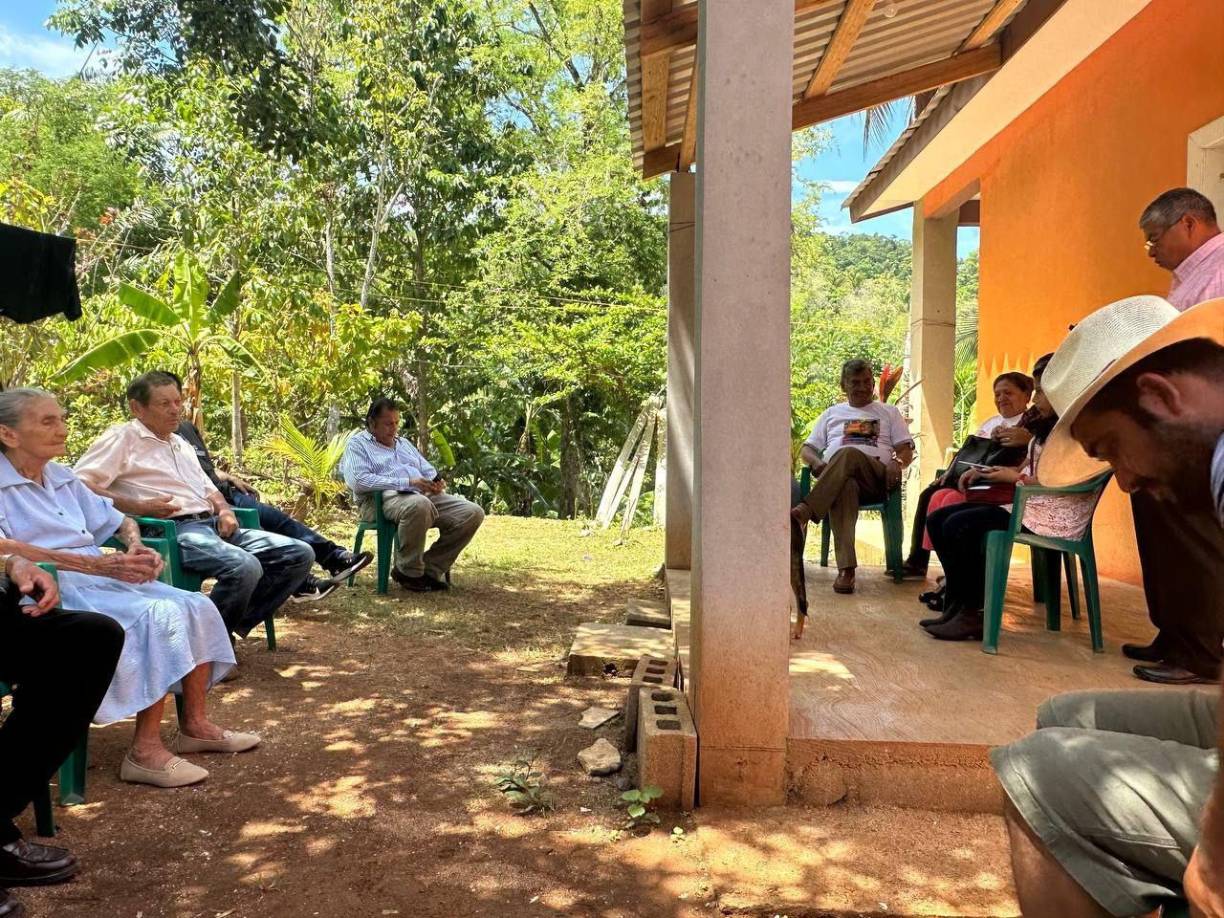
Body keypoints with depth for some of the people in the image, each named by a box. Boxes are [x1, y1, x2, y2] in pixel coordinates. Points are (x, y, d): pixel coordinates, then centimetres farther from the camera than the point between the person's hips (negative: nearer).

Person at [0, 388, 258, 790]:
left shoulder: (62, 478, 17)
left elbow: (120, 521, 25)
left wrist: (137, 550, 0)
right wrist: (100, 565, -28)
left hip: (101, 578, 8)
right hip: (53, 589, -8)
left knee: (196, 606, -8)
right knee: (158, 616, -28)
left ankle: (194, 725, 0)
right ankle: (145, 751, -23)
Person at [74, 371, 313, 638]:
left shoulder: (181, 443, 29)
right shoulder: (122, 438, 4)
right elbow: (79, 486, -8)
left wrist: (224, 510, 11)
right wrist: (139, 507, -15)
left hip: (212, 525, 9)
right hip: (171, 530, -8)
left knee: (300, 554, -6)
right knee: (245, 567, -36)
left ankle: (237, 623, -2)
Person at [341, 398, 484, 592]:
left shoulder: (403, 443, 30)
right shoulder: (358, 444, 8)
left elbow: (429, 471, 30)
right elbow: (358, 481, -10)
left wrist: (437, 482, 2)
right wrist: (407, 482, -17)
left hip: (423, 495, 7)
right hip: (381, 499, -7)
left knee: (473, 513, -14)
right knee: (418, 505, -42)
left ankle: (430, 569, -7)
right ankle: (409, 572, -19)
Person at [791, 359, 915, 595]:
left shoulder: (889, 413, 29)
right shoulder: (832, 414, 31)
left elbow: (906, 450, 17)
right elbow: (807, 450, 24)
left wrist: (897, 463, -8)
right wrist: (818, 464, -1)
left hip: (877, 478, 0)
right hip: (834, 478, 0)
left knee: (849, 454, -37)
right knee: (845, 486, -41)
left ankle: (805, 511, -51)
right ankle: (846, 568, -54)